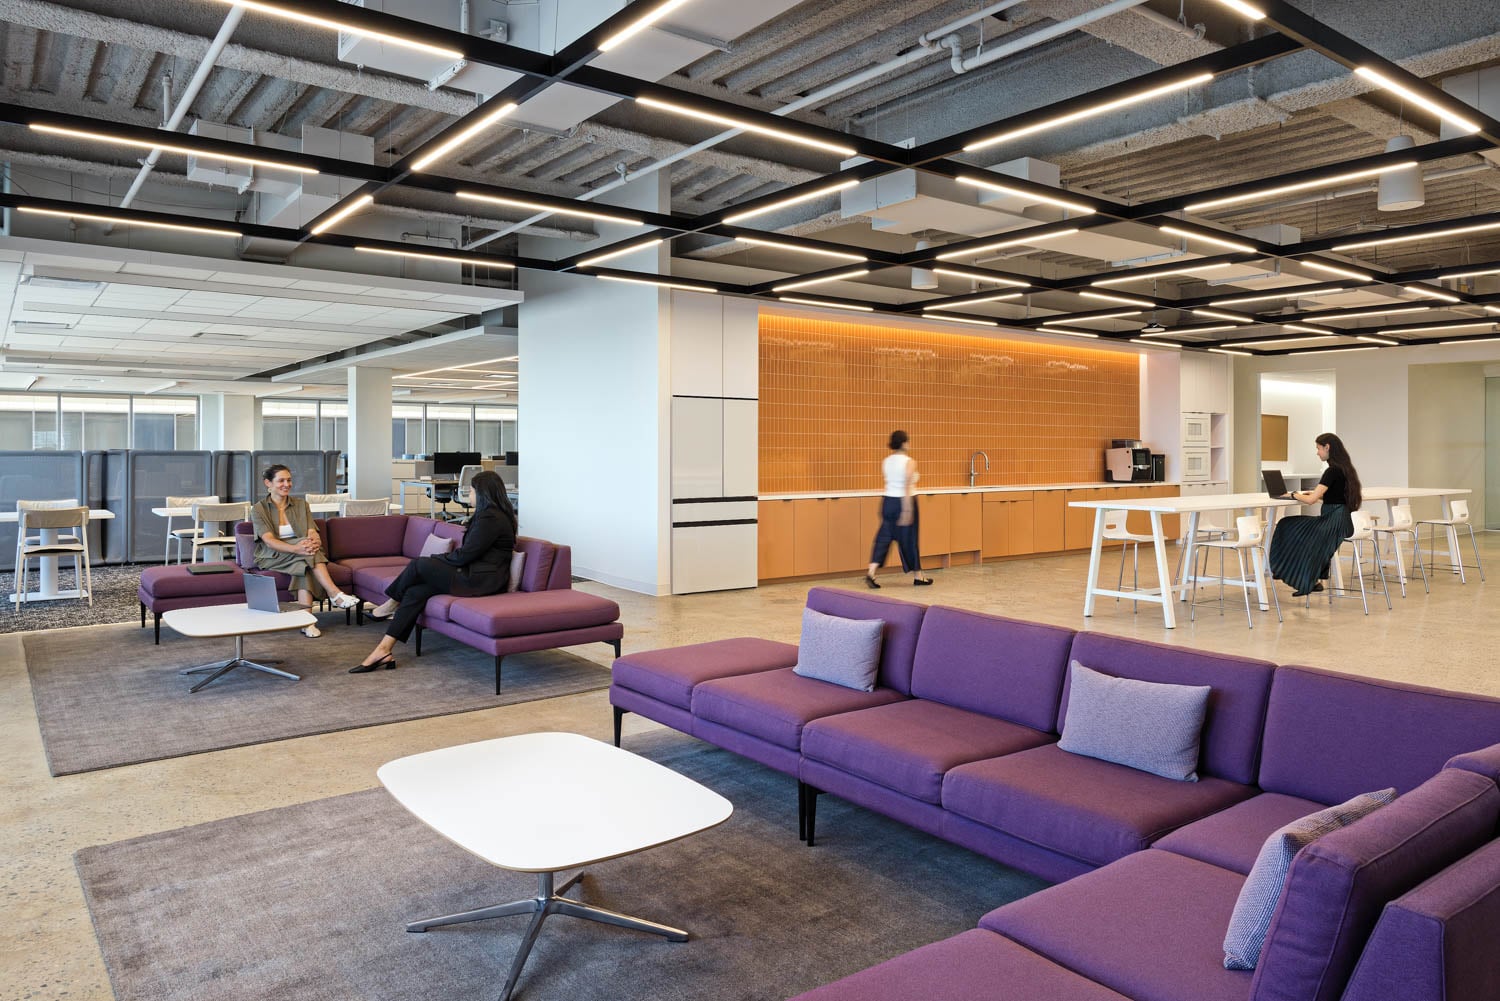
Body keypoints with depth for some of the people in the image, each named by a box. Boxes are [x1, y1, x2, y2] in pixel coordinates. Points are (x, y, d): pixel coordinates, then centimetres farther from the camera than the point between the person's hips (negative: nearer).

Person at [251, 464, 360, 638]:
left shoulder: (301, 504, 13)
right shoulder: (259, 509, 1)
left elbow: (312, 532, -2)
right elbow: (269, 541, -15)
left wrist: (315, 541, -29)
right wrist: (296, 548, -35)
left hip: (298, 556, 3)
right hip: (272, 558, -3)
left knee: (304, 563, -34)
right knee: (304, 555, -34)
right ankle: (335, 594, -40)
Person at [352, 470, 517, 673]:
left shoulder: (490, 518, -15)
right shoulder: (496, 514, 17)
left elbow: (464, 555, -15)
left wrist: (436, 559, 2)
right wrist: (439, 560, 6)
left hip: (479, 581, -10)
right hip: (476, 574, 10)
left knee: (419, 565, -9)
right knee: (415, 592, -3)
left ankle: (393, 604, 19)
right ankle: (384, 650, -5)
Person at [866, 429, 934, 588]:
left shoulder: (885, 462, 5)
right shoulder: (909, 462, -13)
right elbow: (907, 487, -20)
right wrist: (907, 510, -21)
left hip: (888, 501, 5)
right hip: (905, 502, -5)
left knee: (884, 536, 6)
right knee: (908, 538, 7)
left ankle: (871, 572, -11)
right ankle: (917, 576, 22)